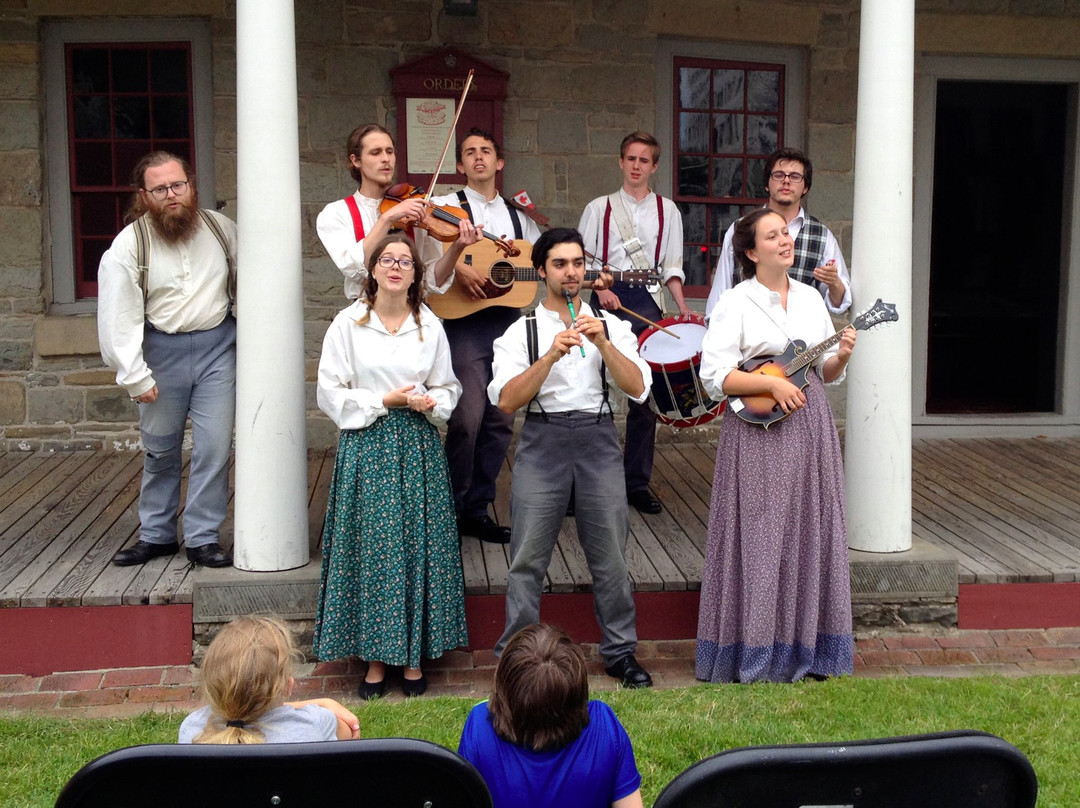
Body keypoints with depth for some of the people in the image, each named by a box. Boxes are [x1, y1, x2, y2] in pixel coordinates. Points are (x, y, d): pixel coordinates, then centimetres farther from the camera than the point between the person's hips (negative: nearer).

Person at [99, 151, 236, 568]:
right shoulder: (129, 245, -7)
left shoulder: (220, 228, 0)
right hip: (161, 349, -1)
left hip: (217, 345, 1)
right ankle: (156, 535, 26)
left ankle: (204, 538, 9)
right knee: (160, 449, 11)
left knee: (213, 447, -2)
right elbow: (118, 317, -9)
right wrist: (135, 376, -12)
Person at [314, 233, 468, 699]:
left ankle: (413, 654, 14)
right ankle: (375, 655, 12)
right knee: (371, 548, 0)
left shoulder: (430, 326, 9)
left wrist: (430, 402, -8)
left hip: (419, 446, 2)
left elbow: (449, 389, 14)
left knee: (419, 546, 2)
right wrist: (384, 401, -10)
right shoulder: (349, 324, 1)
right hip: (366, 446, -2)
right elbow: (330, 393, -1)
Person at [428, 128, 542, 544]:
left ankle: (477, 509, 16)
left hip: (509, 321, 5)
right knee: (467, 418, -14)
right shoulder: (447, 206, 4)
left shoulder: (518, 215, 20)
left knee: (501, 420, 5)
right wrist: (457, 268, -24)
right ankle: (451, 508, 2)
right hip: (464, 321, -5)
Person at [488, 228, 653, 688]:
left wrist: (603, 343, -13)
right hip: (542, 440, -1)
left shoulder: (611, 326, 12)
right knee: (528, 556, -1)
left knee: (610, 554, 5)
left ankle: (620, 651, 20)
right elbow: (507, 400, -7)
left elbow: (638, 388, -1)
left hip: (598, 439, 2)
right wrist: (552, 355, -17)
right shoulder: (521, 332, 6)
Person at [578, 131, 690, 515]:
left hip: (647, 301, 1)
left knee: (644, 396, 0)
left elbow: (671, 266, 10)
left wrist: (682, 306, -3)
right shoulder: (599, 207, 10)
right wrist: (600, 288, -11)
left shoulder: (666, 210, 12)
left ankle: (638, 482, 9)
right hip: (606, 300, -1)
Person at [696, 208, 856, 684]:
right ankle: (755, 654, 7)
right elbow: (714, 376, -11)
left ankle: (806, 649, 19)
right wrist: (771, 383, -18)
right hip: (759, 431, -6)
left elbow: (826, 373, 17)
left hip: (810, 429, 6)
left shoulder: (810, 298, 13)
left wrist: (840, 357, -4)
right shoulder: (737, 303, -4)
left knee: (810, 533, 8)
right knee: (760, 539, -3)